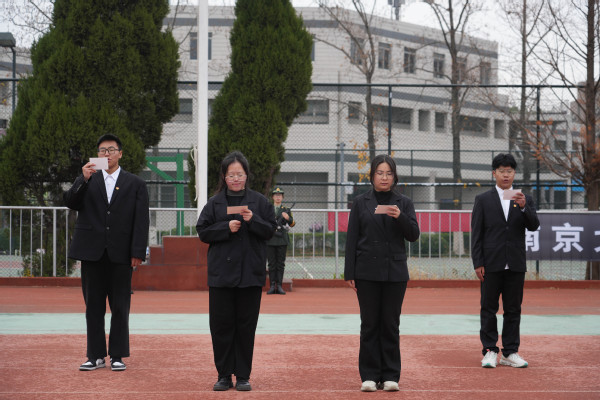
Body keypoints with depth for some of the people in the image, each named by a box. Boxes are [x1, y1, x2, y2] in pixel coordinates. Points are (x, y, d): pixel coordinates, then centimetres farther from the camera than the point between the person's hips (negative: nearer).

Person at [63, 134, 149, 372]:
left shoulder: (135, 184, 9)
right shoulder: (86, 181, 13)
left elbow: (141, 221, 3)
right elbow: (70, 202, -2)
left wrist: (138, 253, -6)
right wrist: (83, 180, -16)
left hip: (120, 255, -1)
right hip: (92, 253, 1)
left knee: (120, 308, 1)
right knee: (93, 307, 4)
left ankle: (117, 356, 8)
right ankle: (96, 356, 11)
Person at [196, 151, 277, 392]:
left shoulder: (259, 201, 6)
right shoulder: (215, 202, 8)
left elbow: (270, 230, 3)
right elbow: (203, 231, 3)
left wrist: (253, 220, -14)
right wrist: (226, 227, -11)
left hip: (250, 273, 0)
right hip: (221, 272, 1)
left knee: (246, 325, 2)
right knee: (221, 324, 0)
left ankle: (243, 376, 10)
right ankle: (224, 375, 10)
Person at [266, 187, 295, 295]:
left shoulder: (286, 210, 11)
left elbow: (292, 223, -2)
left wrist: (288, 218, -23)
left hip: (282, 240, 0)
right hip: (270, 240, 0)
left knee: (281, 264, -2)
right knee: (272, 264, -1)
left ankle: (279, 286, 0)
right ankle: (272, 286, 1)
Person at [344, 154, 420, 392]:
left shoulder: (403, 203, 7)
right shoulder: (361, 203, 5)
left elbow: (413, 235, 0)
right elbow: (352, 239, 4)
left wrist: (400, 217, -18)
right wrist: (349, 273, -2)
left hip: (395, 272, 1)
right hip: (367, 272, 0)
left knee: (391, 324, 2)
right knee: (369, 324, 1)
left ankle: (390, 376, 9)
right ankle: (370, 375, 7)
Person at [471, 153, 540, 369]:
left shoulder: (525, 199, 9)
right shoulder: (483, 199, 4)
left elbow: (533, 225, -4)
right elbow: (476, 233, 1)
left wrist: (523, 207, -21)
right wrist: (477, 263, -6)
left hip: (515, 265, 2)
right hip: (492, 264, -2)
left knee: (513, 310, 5)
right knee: (489, 309, 1)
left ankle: (510, 352, 11)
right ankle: (490, 351, 8)